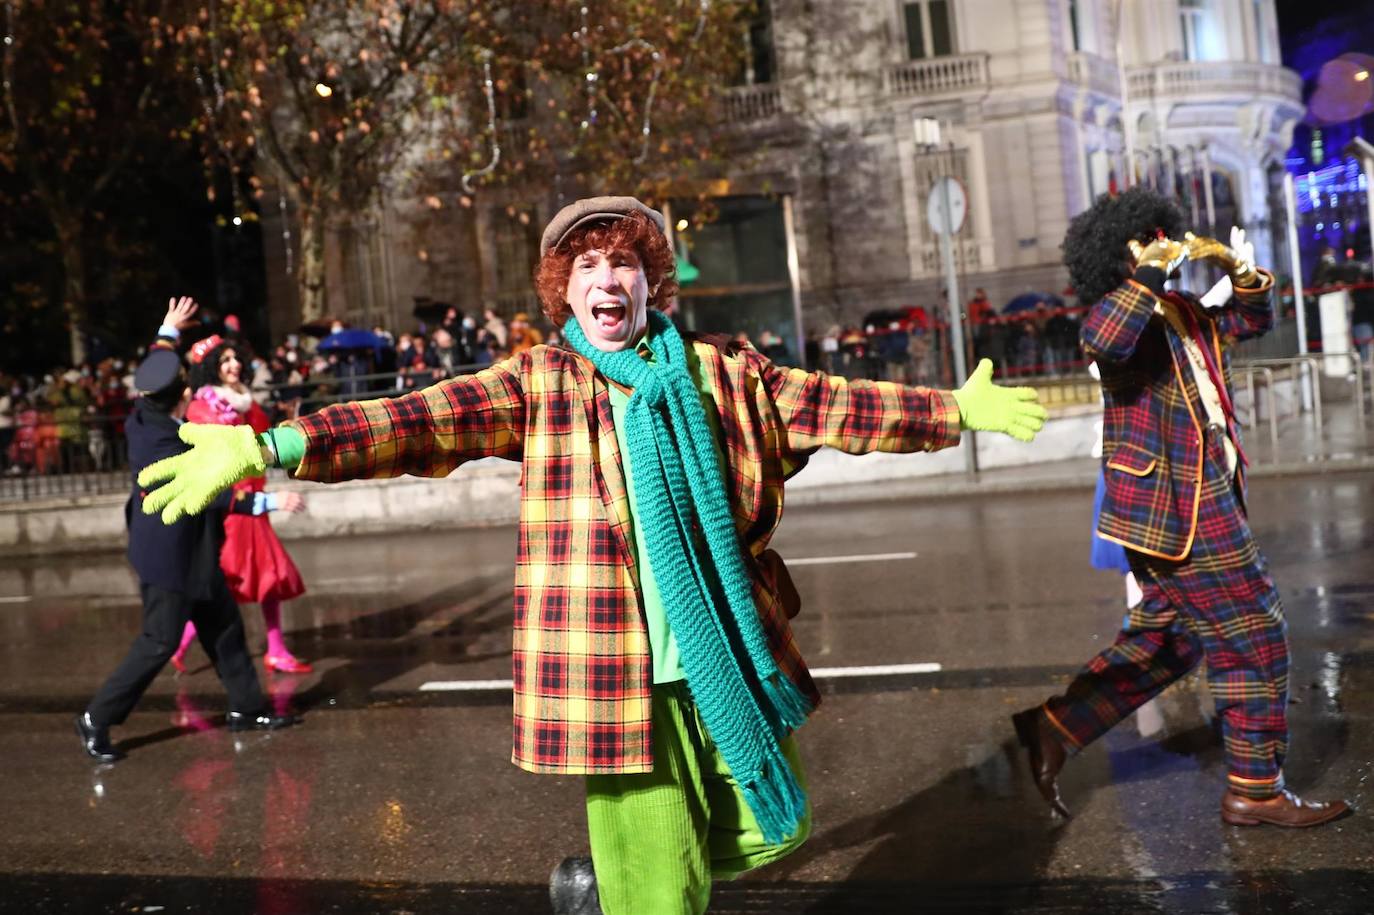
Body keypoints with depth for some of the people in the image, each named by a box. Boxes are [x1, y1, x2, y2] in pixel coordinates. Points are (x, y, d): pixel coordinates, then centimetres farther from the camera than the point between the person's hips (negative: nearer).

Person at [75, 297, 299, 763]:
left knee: (225, 628, 15)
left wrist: (169, 332, 27)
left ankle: (246, 707, 24)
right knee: (158, 643, -1)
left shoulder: (142, 418, -3)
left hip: (191, 554, 10)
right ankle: (97, 719, 10)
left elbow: (152, 376, 17)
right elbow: (214, 495, -31)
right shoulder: (166, 450, -28)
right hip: (170, 558, -10)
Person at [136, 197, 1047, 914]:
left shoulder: (720, 373, 7)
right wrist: (271, 447, -26)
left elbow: (832, 404, 10)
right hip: (616, 668, -4)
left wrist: (956, 409, 10)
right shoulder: (538, 384, -3)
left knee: (768, 828, 15)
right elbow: (417, 421, -14)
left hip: (727, 656, 4)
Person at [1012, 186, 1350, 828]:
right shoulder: (1127, 319, -13)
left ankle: (1054, 728, 17)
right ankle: (1255, 789, 11)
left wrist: (1239, 268, 7)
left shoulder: (1186, 314, 13)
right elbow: (1100, 341, -36)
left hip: (1200, 503, 9)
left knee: (1163, 642, 15)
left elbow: (1253, 320, 24)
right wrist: (1153, 272, -33)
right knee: (1253, 639, 0)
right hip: (1178, 510, -9)